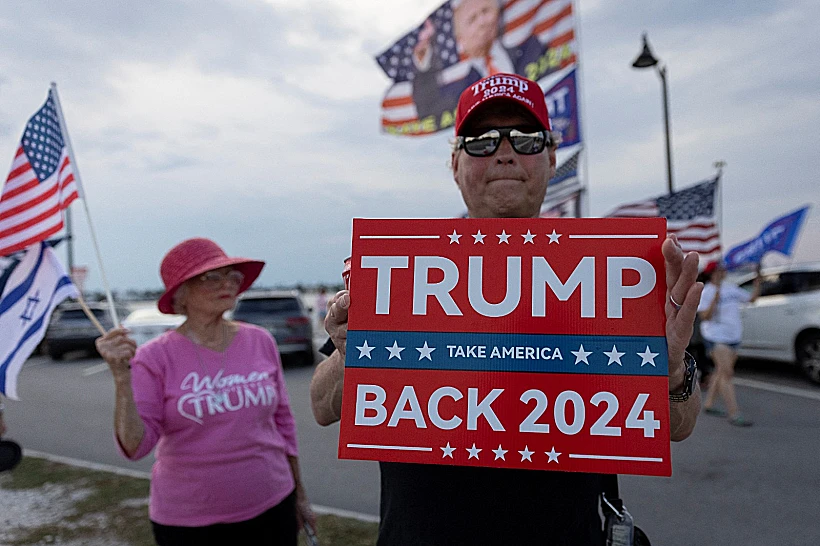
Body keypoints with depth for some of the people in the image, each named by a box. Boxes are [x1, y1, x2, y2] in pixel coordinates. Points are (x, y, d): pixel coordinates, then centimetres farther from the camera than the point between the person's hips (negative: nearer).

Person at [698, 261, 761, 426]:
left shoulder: (731, 288, 11)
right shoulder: (705, 292, -11)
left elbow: (751, 298, 19)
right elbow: (705, 316, -20)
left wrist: (758, 280, 7)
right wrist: (717, 294, -25)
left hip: (733, 337, 8)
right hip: (716, 338, -8)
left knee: (721, 372, 15)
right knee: (726, 374, -13)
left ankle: (709, 404, 28)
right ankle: (734, 414, -14)